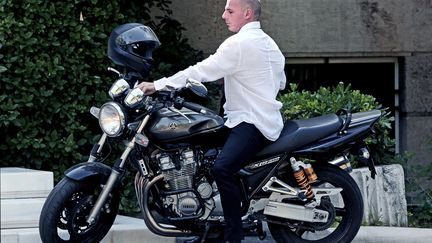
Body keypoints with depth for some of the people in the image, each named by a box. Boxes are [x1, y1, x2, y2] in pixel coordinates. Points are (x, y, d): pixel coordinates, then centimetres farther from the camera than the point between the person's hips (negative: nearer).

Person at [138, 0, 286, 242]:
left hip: (252, 122, -11)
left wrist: (158, 85, -14)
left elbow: (201, 71, -17)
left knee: (222, 168, -30)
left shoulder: (239, 43, -14)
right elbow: (281, 82, 27)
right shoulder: (270, 44, 16)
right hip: (269, 118, 11)